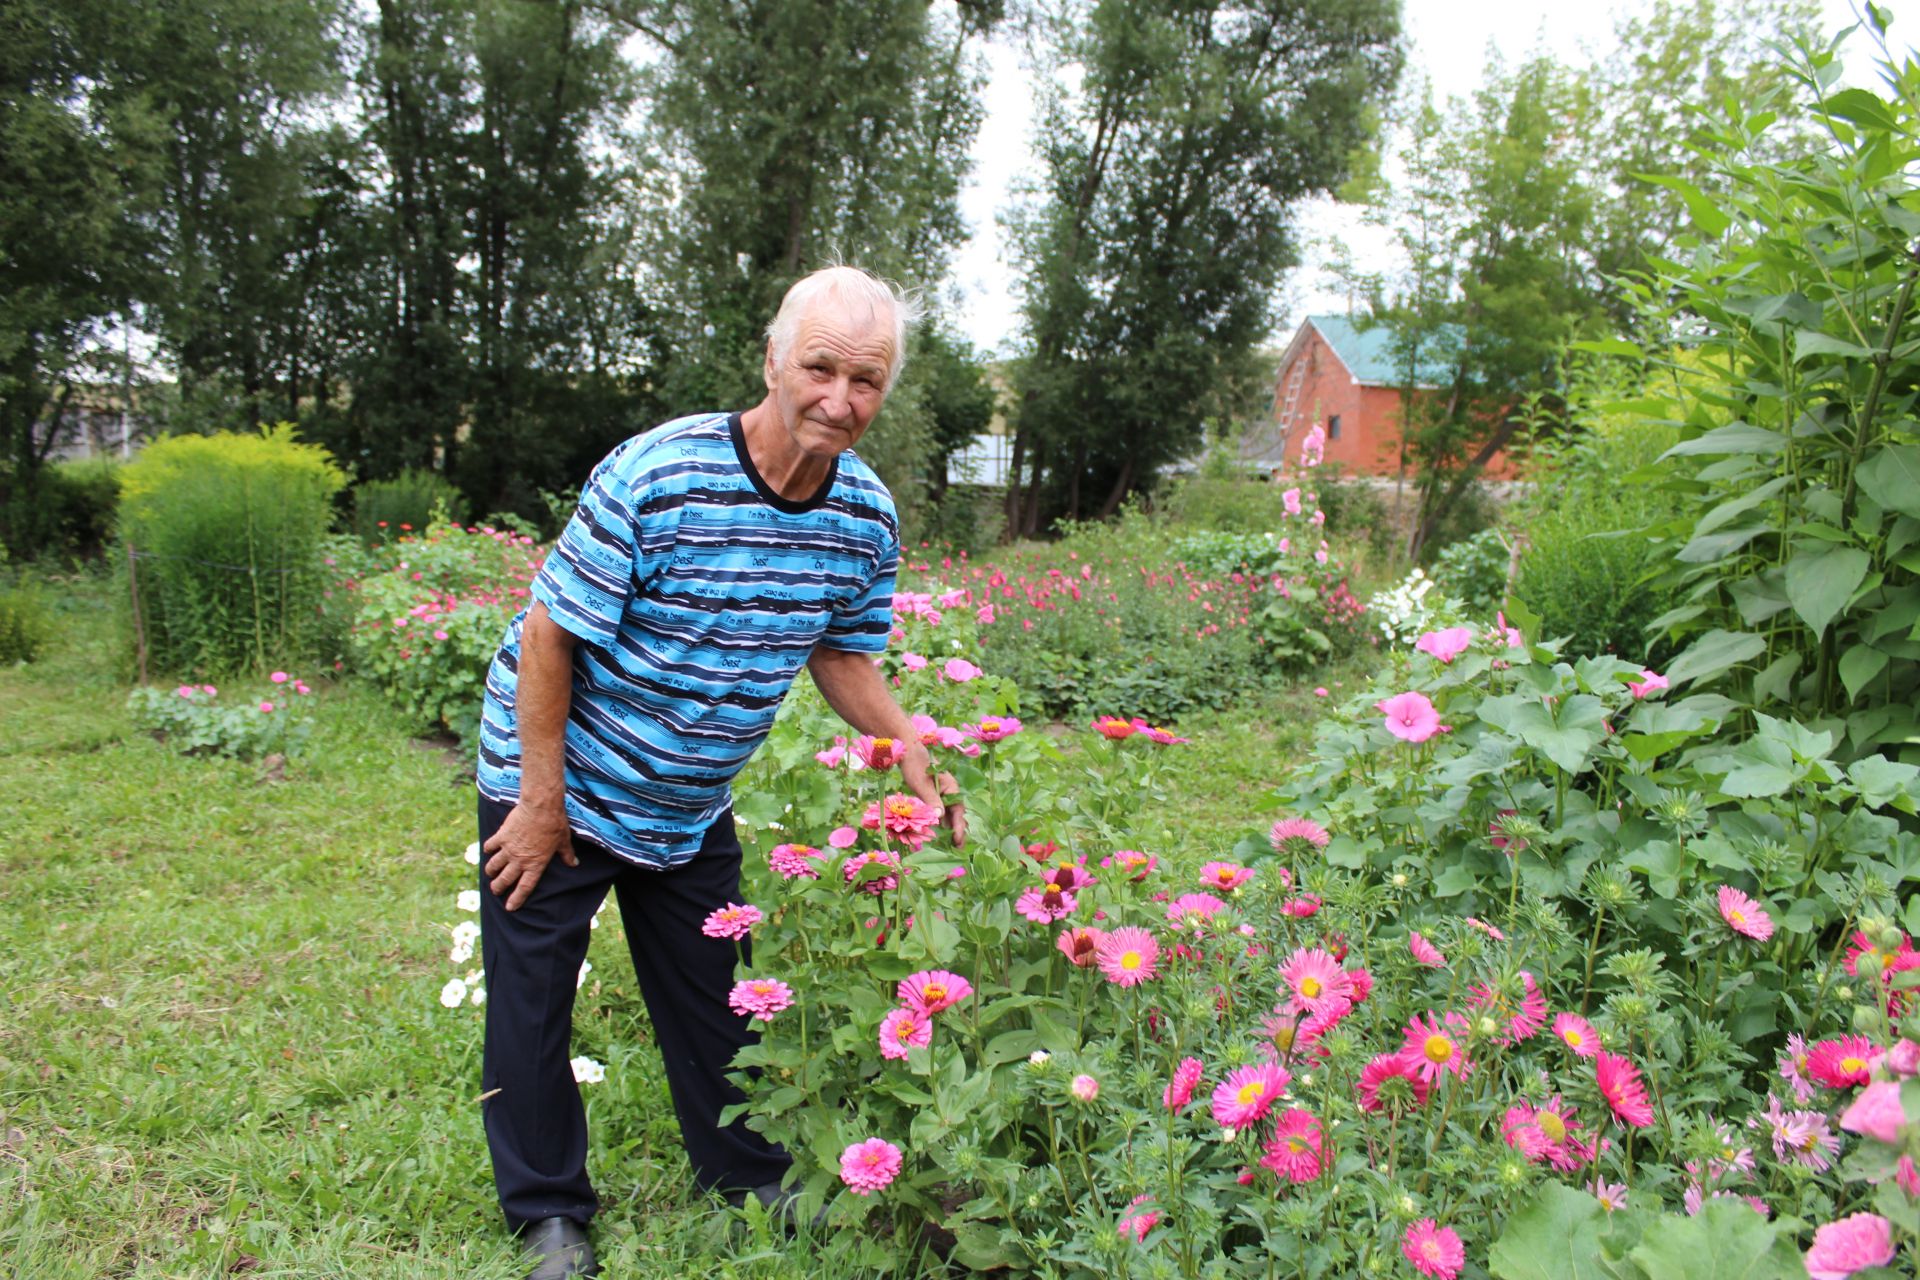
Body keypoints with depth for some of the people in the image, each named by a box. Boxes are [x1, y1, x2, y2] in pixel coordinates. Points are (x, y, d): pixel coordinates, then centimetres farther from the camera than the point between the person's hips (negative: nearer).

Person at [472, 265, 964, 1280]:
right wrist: (543, 803, -17)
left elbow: (841, 654, 4)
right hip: (558, 781, -4)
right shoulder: (652, 479, -29)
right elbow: (549, 636, -22)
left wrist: (916, 758, -10)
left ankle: (746, 1174, 38)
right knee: (533, 996, 7)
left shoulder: (866, 514, -11)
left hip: (693, 806, 5)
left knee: (711, 992, 18)